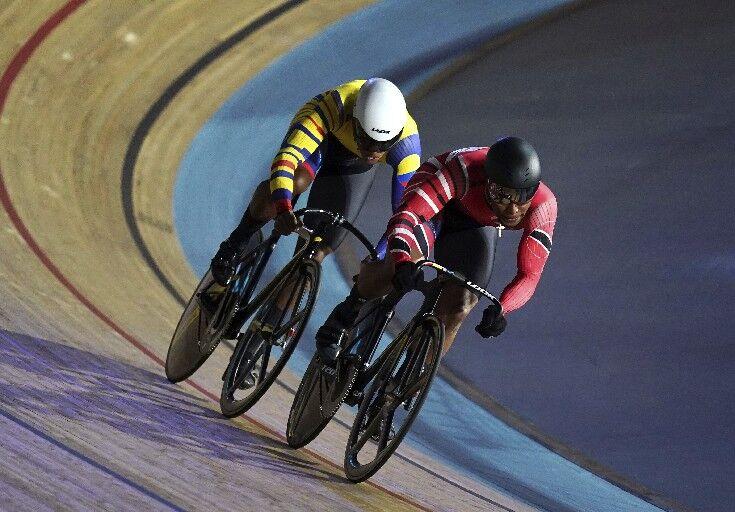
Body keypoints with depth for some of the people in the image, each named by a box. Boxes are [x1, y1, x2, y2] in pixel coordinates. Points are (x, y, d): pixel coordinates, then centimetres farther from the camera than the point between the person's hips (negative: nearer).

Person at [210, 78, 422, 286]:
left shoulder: (406, 140, -38)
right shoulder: (335, 106, -44)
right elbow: (285, 157, -52)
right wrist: (284, 210, -68)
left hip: (356, 170, 2)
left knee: (315, 254, -8)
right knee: (296, 181, -37)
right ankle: (236, 243, -13)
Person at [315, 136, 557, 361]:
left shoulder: (543, 207, -34)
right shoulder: (465, 170, -42)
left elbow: (529, 275, -33)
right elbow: (405, 216, -48)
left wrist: (501, 309, -54)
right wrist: (402, 262, -68)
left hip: (476, 227, 3)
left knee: (457, 309, -12)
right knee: (400, 265, -32)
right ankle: (349, 309, -3)